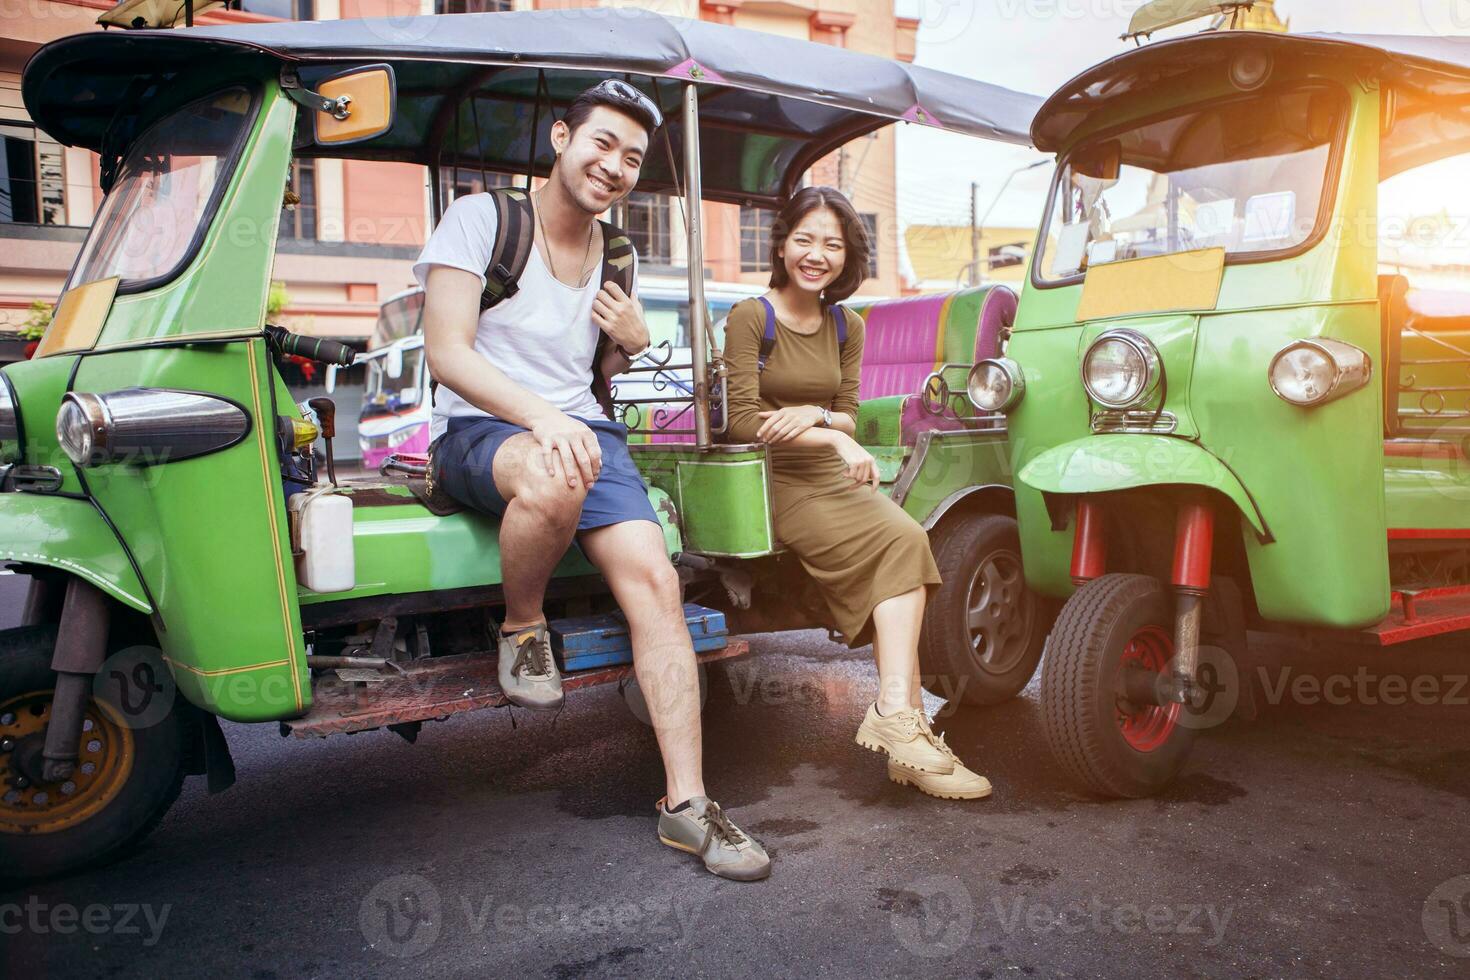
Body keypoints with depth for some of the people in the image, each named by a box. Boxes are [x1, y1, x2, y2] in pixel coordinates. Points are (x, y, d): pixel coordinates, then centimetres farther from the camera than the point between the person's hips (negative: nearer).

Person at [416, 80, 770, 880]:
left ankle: (686, 804, -13)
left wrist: (632, 344, 2)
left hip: (582, 431, 5)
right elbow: (447, 354, -11)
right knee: (554, 478, -41)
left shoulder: (617, 258, 17)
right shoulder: (482, 219, -1)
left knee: (654, 581, -18)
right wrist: (540, 418, -27)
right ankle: (523, 630, -9)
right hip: (479, 430, -5)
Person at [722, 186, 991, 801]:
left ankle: (899, 720, -28)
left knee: (906, 542, -24)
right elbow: (741, 421, -12)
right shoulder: (750, 318, -4)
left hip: (833, 479, 6)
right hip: (774, 482, -6)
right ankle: (899, 716, -25)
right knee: (901, 542, -26)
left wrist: (815, 414, -13)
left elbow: (849, 416, 11)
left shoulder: (846, 327, 14)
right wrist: (834, 441, -20)